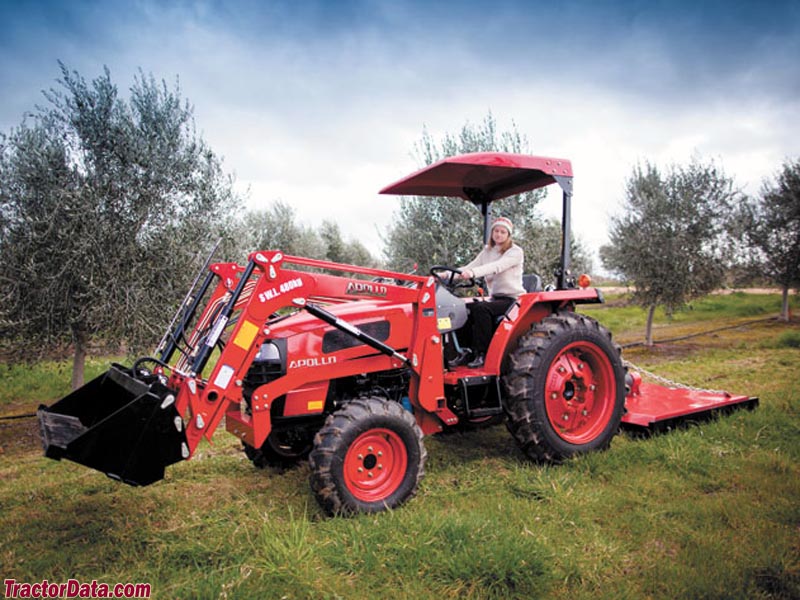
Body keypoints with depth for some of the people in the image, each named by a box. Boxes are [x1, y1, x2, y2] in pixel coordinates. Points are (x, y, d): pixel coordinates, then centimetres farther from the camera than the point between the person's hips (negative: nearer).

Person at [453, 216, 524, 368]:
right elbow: (470, 266, 0)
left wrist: (472, 273, -42)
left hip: (512, 299, -6)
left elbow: (496, 267, -26)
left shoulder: (515, 252, -7)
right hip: (495, 298, 6)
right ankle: (468, 351, -10)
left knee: (481, 308, -32)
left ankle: (483, 354, -23)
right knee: (464, 308, -17)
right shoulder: (487, 251, 13)